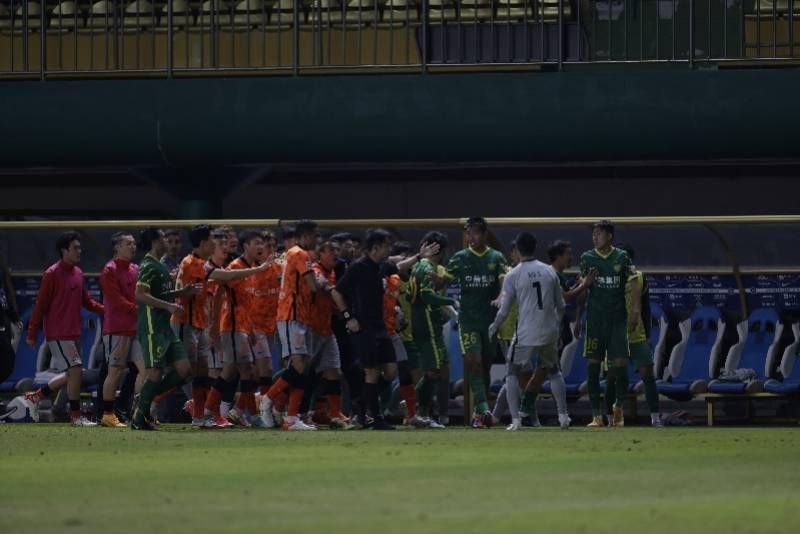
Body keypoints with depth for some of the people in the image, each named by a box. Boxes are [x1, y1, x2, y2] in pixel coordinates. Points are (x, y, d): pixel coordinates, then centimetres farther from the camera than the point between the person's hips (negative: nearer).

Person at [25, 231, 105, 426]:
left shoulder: (78, 273, 12)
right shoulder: (52, 274, -11)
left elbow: (86, 301, 19)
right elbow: (41, 305, -9)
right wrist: (32, 334, -9)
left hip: (74, 333, 8)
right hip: (58, 334, -8)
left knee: (72, 374, 10)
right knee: (75, 370, -12)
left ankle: (37, 396, 26)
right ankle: (76, 415, -4)